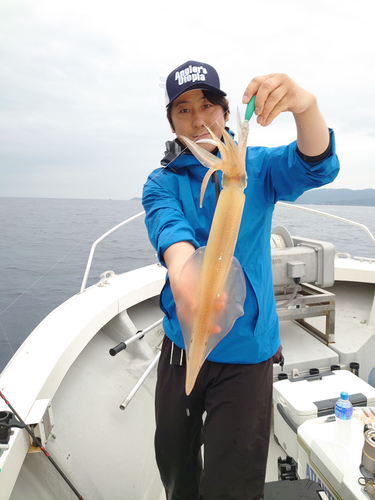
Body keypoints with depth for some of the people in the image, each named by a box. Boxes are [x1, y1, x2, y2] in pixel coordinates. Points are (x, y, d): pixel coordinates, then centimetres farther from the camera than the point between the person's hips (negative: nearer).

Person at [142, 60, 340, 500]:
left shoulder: (258, 166, -1)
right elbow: (168, 227, -21)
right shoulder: (163, 182, 0)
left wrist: (304, 104, -40)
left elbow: (315, 167, -20)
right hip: (181, 345, 3)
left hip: (246, 351, -2)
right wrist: (181, 270, -44)